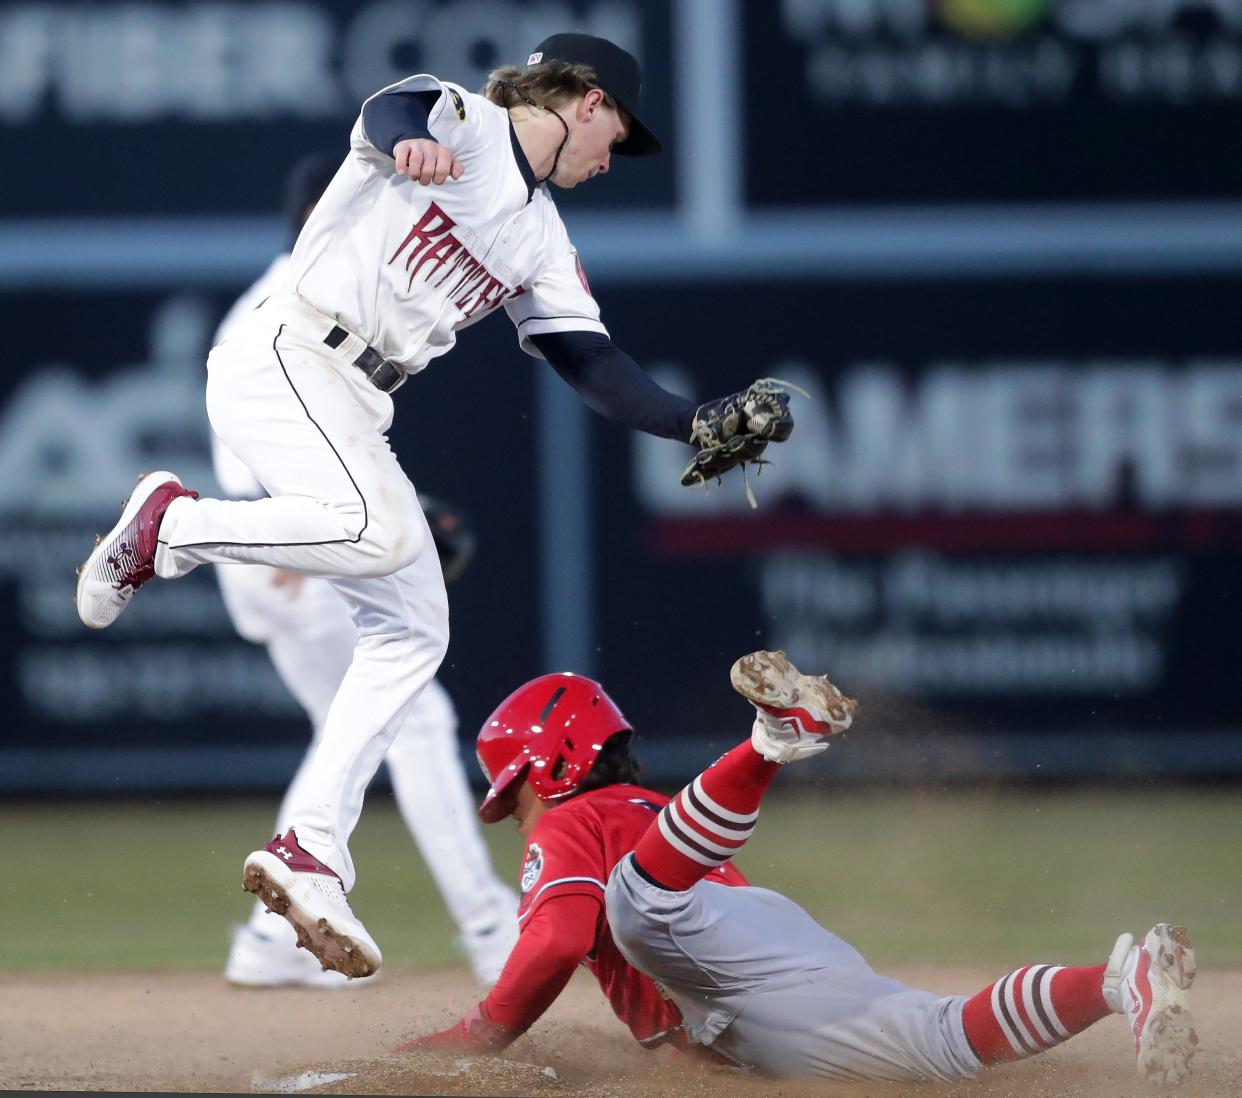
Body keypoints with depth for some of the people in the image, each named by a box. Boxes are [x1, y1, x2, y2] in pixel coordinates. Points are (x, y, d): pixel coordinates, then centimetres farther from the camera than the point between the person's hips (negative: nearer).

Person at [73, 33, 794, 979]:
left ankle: (311, 849, -3)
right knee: (382, 531, -32)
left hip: (354, 411, 9)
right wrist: (408, 143, -50)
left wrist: (702, 424, 1)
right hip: (283, 360, -9)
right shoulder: (463, 124, -2)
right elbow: (391, 110, -26)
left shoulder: (542, 240, 20)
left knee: (413, 631, -1)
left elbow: (594, 364, 15)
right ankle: (171, 524, -10)